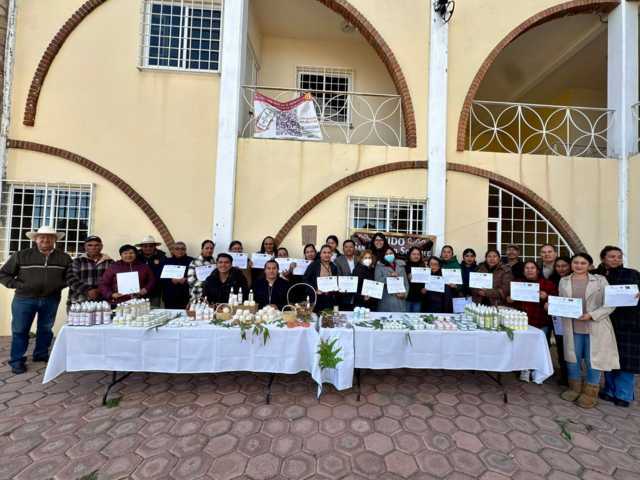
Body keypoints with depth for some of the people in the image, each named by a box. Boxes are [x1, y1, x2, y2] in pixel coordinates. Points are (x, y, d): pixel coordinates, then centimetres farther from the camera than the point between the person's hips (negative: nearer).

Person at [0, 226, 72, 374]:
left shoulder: (64, 257, 1)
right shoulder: (21, 255, -3)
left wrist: (60, 285, -4)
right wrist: (17, 285, -8)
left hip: (51, 300, 2)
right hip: (24, 299, -1)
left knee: (46, 329, 13)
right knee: (20, 330, 6)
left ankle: (41, 355, 29)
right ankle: (16, 360, 20)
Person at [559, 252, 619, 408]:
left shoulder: (600, 280, -1)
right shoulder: (564, 281, 6)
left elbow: (610, 304, -5)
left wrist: (592, 315, -17)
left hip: (595, 328, -2)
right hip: (572, 328, 2)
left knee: (593, 360, 7)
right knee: (572, 358, 12)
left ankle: (590, 393, 25)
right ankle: (575, 388, 30)